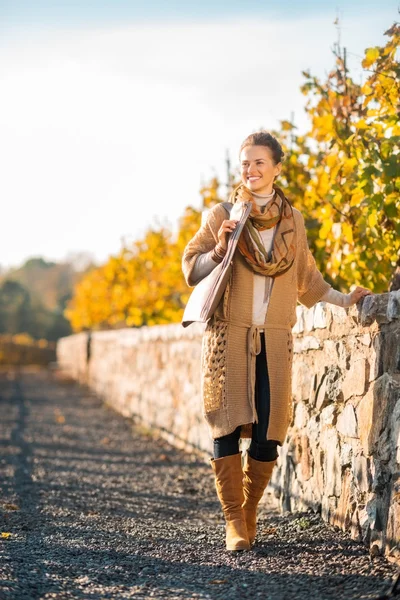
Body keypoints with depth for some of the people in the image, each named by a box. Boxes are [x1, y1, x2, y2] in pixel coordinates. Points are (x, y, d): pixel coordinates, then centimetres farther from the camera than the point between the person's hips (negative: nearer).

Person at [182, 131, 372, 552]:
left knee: (268, 432, -2)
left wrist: (344, 299, 17)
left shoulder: (293, 220, 13)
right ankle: (233, 521, 0)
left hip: (275, 339, 2)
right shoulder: (222, 215, 5)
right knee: (228, 429, -8)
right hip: (228, 335, -2)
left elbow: (306, 280, 23)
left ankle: (249, 514, 15)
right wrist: (218, 249, -11)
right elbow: (191, 271, 5)